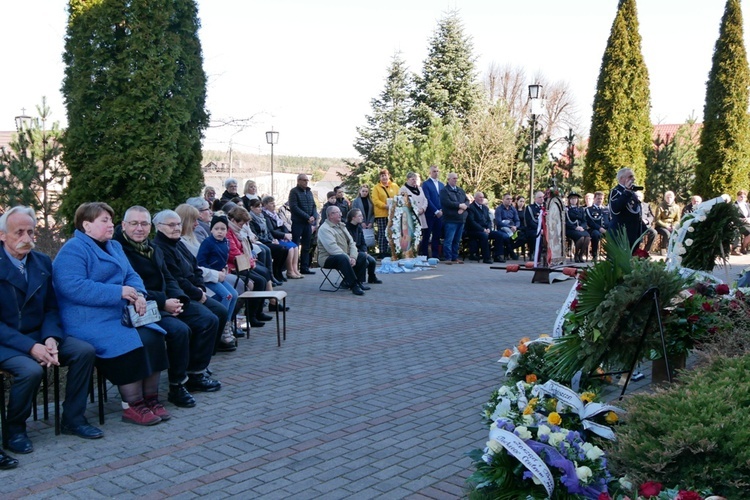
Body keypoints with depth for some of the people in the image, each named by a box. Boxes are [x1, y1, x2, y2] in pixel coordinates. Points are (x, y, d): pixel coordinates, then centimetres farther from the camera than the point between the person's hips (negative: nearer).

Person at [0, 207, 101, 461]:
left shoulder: (43, 262, 5)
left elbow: (51, 308, 7)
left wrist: (50, 339, -13)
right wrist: (30, 347, -24)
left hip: (39, 335, 6)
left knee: (85, 350, -15)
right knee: (31, 370, -32)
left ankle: (73, 419, 0)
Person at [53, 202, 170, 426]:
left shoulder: (114, 247, 20)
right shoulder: (73, 250, -8)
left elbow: (131, 275, 16)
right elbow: (73, 287, -21)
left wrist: (138, 294, -8)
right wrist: (119, 292, -21)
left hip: (118, 315, 8)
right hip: (88, 321, -8)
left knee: (152, 338, -16)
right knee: (128, 344, -28)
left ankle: (151, 399, -7)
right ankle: (132, 406, -14)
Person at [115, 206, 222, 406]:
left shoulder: (153, 250, 17)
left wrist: (178, 298, -4)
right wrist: (163, 302, -23)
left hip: (166, 302, 10)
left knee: (209, 320, 1)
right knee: (179, 330, -31)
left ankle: (194, 374, 13)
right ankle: (176, 387, -13)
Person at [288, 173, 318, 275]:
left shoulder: (309, 192, 17)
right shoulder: (294, 191, -5)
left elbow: (314, 206, 17)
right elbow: (294, 207, -14)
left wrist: (314, 217, -4)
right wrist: (307, 217, -17)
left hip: (308, 223, 7)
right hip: (298, 223, -7)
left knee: (306, 247, 8)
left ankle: (304, 268, 13)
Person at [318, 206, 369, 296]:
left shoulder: (341, 226, 15)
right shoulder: (324, 229, -12)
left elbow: (351, 242, 8)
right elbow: (332, 248, -24)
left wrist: (353, 257, -11)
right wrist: (348, 258, -26)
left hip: (345, 256, 9)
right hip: (328, 258, -9)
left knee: (362, 256, -6)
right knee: (343, 258, -37)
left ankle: (349, 281, -2)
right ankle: (354, 285, -31)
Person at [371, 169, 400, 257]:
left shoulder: (395, 186, 12)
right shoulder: (376, 188, 4)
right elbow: (375, 200, -6)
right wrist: (385, 205, -20)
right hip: (381, 214, -3)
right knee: (382, 234, -2)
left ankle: (390, 251, 11)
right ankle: (382, 252, 1)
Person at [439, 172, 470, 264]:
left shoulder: (461, 190, 20)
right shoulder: (444, 191, -3)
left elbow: (467, 200, 12)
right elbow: (447, 202, -17)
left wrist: (464, 207, -10)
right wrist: (459, 205, -13)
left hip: (461, 219, 7)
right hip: (451, 219, -7)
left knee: (457, 240, 9)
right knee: (449, 240, -7)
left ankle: (455, 258, 15)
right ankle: (448, 258, -4)